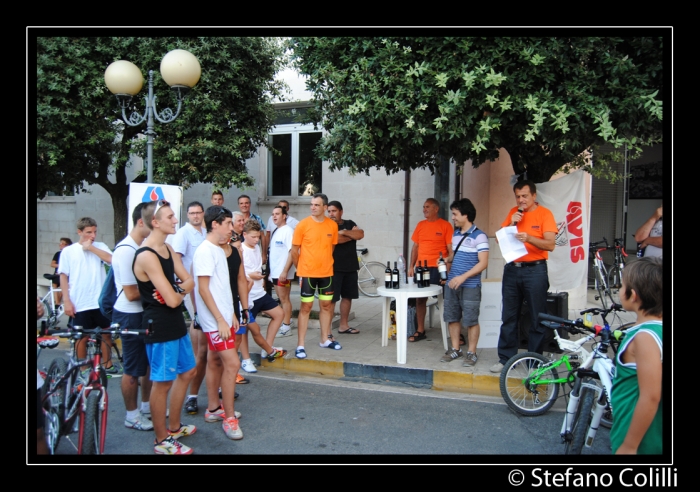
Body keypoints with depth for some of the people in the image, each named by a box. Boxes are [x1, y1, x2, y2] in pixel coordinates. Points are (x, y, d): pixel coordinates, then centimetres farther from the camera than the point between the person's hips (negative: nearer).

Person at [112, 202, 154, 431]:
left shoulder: (144, 246, 5)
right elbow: (131, 294, -23)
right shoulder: (126, 251, -22)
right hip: (131, 316, -8)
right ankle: (132, 415, 22)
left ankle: (147, 406, 36)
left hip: (146, 312, 9)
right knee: (133, 369, 6)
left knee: (150, 362, 19)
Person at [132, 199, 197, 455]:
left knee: (186, 371, 19)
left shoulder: (168, 248, 7)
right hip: (160, 327, -9)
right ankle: (162, 441, 20)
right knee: (163, 382, 3)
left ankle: (174, 427, 35)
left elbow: (189, 280, 5)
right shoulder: (146, 256, -22)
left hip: (176, 322, 10)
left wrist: (176, 290, -16)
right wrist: (181, 292, -3)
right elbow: (172, 300, -25)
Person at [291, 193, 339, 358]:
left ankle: (325, 339, 29)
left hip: (326, 273, 4)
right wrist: (301, 269, 6)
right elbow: (294, 250, -2)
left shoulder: (333, 225, 0)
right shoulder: (303, 225, -9)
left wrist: (324, 263, 14)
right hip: (307, 274, -4)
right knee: (306, 308, 0)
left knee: (326, 305, 13)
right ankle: (300, 345, 6)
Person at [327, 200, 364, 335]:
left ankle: (343, 325, 24)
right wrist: (352, 235, -6)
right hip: (334, 268, -6)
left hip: (350, 267, 6)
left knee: (348, 296, 12)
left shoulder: (350, 224, 12)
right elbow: (334, 239, -21)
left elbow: (361, 234, -5)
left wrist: (344, 232, -15)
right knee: (331, 298, -7)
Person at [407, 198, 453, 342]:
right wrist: (411, 266, 8)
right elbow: (415, 246, 13)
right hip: (421, 268, 5)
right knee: (420, 299, 8)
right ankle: (420, 331, 18)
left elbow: (451, 249, -6)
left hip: (438, 269, -5)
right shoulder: (420, 225, 11)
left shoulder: (445, 225, -4)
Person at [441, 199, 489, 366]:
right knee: (452, 317, 11)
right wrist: (447, 259, 4)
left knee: (470, 320, 1)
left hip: (470, 286, -7)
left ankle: (471, 353, 12)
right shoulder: (455, 234, 12)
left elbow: (483, 263, -15)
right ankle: (455, 349, 23)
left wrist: (463, 277, -22)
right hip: (452, 284, 7)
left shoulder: (479, 236, -11)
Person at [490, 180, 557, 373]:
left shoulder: (544, 213, -3)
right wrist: (511, 223, -6)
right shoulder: (513, 212, 10)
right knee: (508, 317, 8)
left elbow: (550, 244, -12)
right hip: (512, 269, 4)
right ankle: (506, 358, 17)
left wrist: (529, 238, -28)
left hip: (535, 270, -4)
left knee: (537, 319, 2)